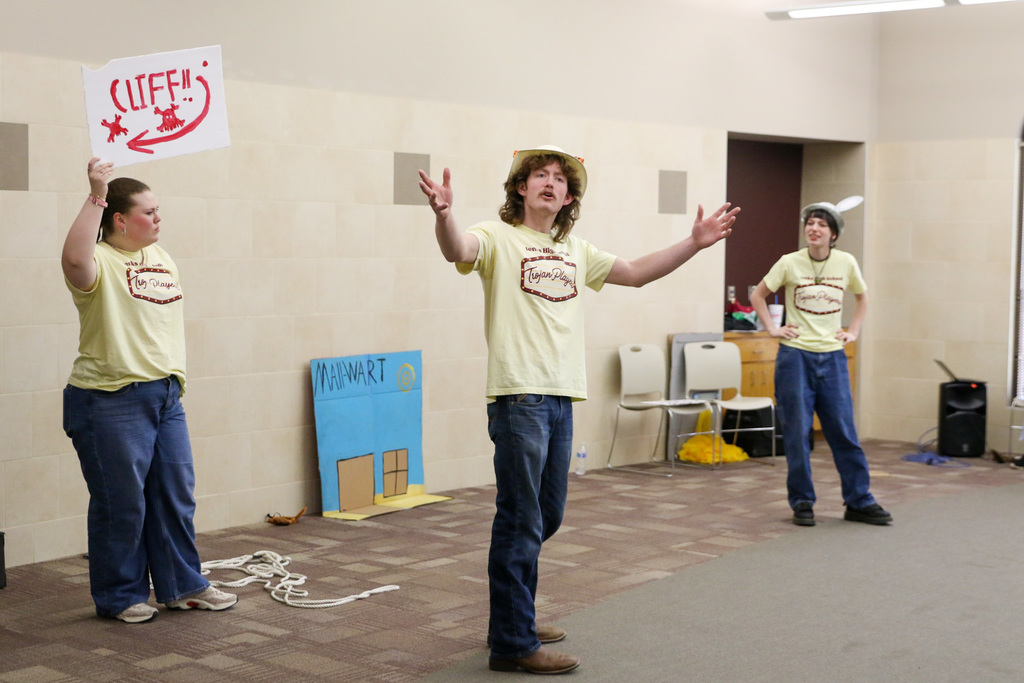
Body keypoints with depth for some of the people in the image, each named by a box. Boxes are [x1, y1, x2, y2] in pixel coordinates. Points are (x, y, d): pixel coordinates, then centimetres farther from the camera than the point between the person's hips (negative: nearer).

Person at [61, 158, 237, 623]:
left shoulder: (160, 258, 12)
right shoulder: (100, 263, -13)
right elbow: (74, 258, -38)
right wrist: (95, 198, -34)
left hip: (165, 395, 8)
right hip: (111, 402, -8)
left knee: (176, 494, 13)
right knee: (122, 503, 2)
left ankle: (182, 586, 26)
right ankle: (120, 597, 18)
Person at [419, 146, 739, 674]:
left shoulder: (575, 251, 18)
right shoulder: (498, 238, -3)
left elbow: (636, 273, 25)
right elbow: (458, 250, -24)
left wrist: (695, 243, 17)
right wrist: (443, 215, -46)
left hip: (561, 398, 8)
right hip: (518, 397, -7)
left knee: (546, 517, 17)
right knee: (521, 523, -4)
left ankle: (516, 616, 33)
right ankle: (513, 644, 5)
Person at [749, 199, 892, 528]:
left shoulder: (846, 263, 2)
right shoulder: (789, 263, -4)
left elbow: (862, 296, 20)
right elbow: (757, 295, 8)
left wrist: (853, 331, 10)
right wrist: (772, 328, 0)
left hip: (832, 356, 2)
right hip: (795, 355, -2)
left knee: (844, 432, 3)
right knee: (797, 432, 2)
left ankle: (859, 501, 12)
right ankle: (802, 503, 13)